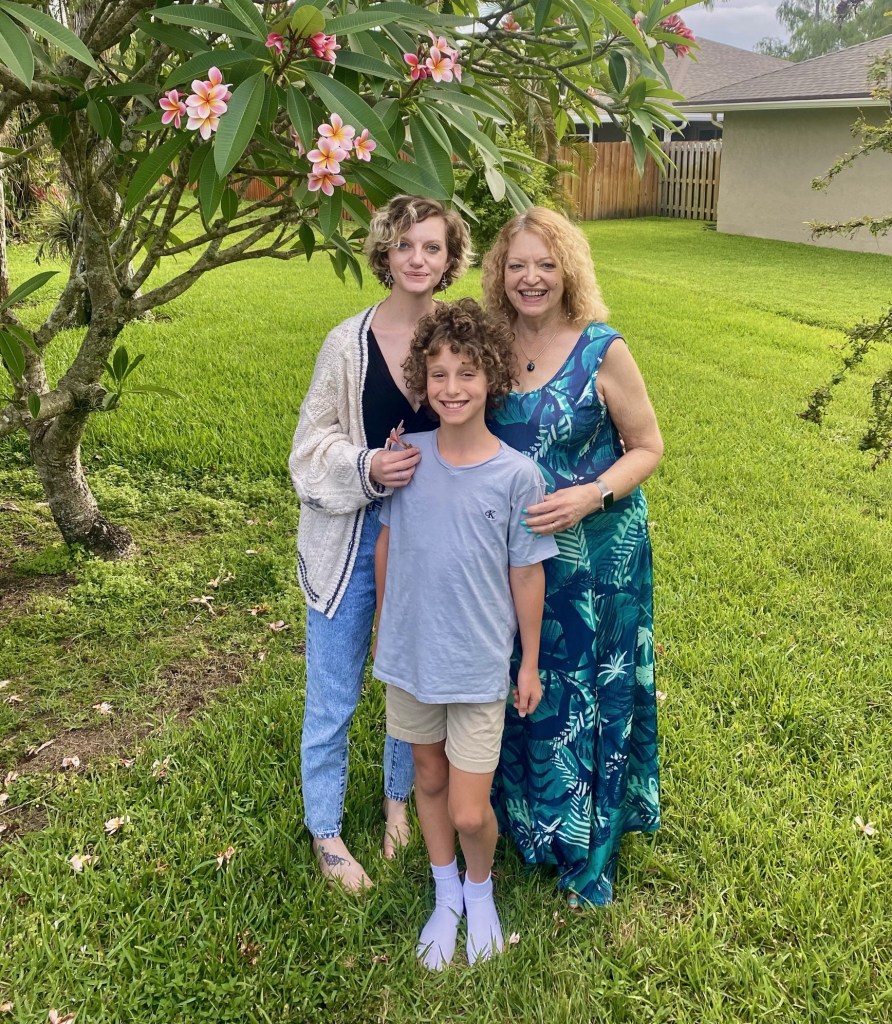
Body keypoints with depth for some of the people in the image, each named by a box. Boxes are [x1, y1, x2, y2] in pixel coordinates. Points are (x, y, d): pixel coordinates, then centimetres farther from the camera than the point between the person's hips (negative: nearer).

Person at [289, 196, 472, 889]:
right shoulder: (350, 343, -10)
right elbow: (312, 449, -7)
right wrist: (365, 467, -24)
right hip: (352, 536, -2)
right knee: (334, 696, 9)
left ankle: (398, 799, 44)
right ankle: (325, 831, 30)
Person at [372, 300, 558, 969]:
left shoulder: (517, 475, -14)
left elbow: (527, 573, -5)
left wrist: (531, 661, 2)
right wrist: (384, 623, 14)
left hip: (479, 664, -3)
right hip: (410, 654, 3)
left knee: (470, 812, 1)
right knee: (429, 778, 20)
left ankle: (480, 888, 35)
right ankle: (445, 895, 44)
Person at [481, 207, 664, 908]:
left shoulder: (602, 351, -12)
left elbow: (648, 447, -6)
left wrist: (590, 496, -22)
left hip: (593, 557, -4)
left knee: (587, 695, 7)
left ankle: (588, 849, 29)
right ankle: (524, 818, 41)